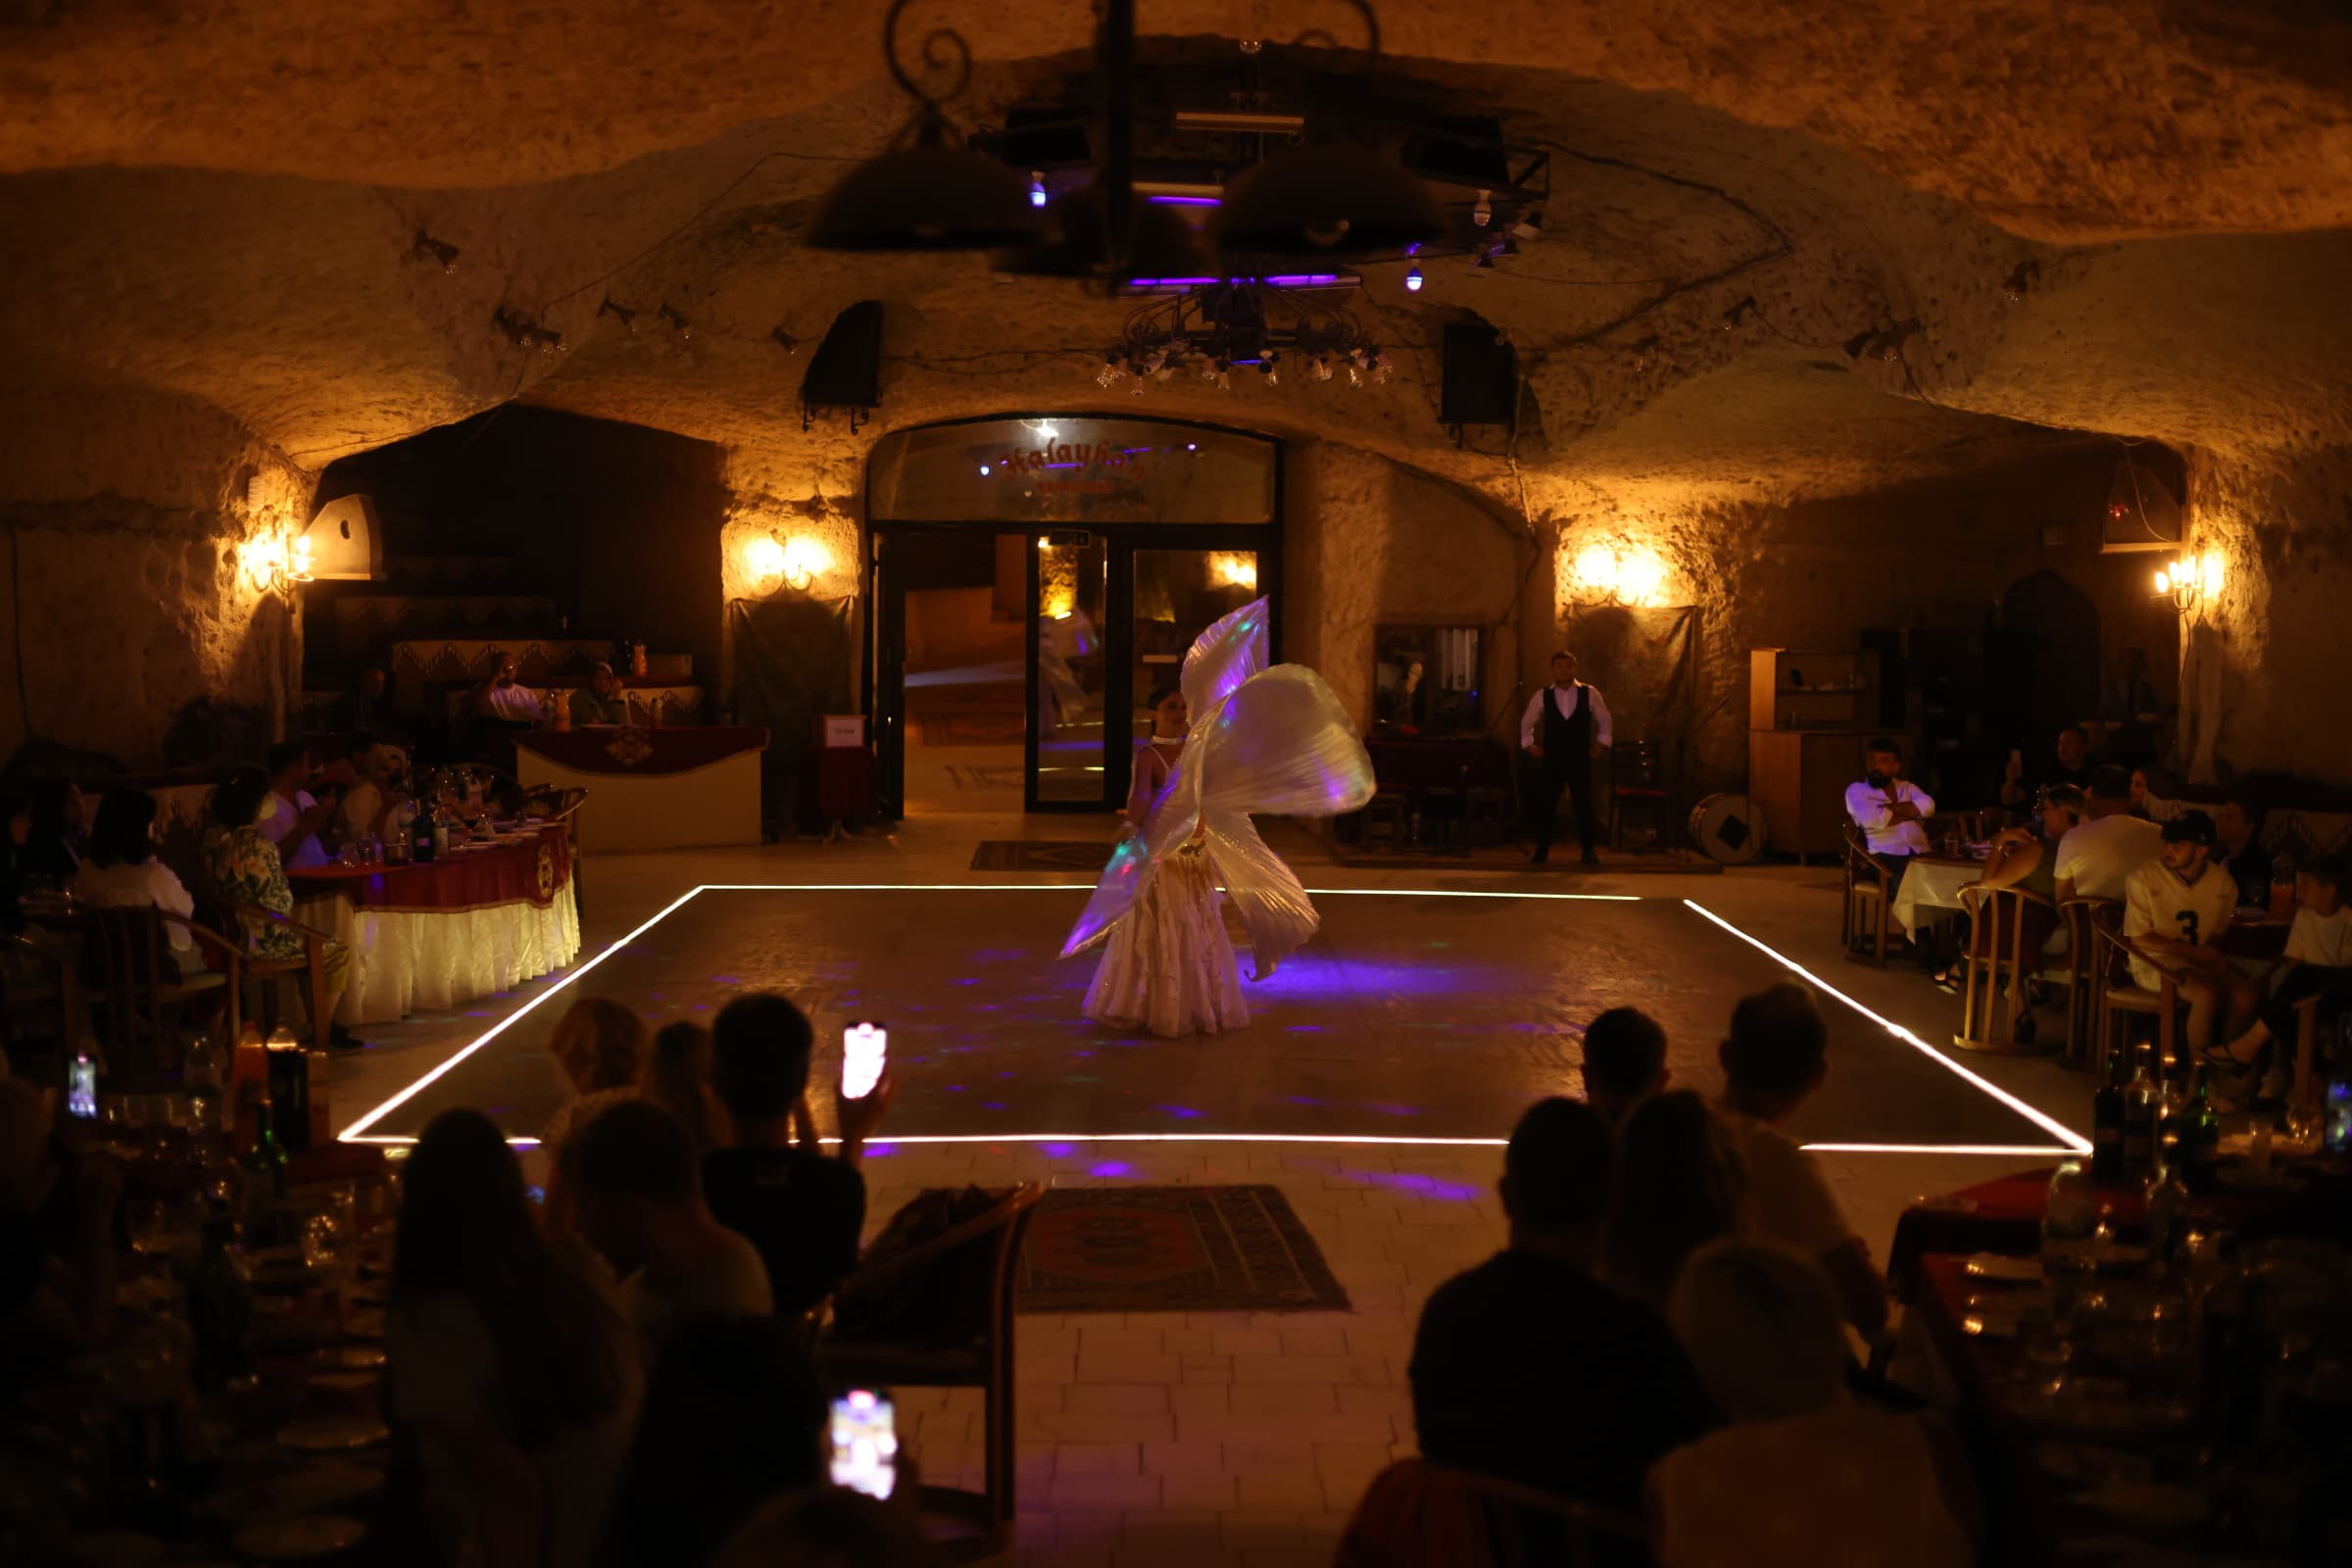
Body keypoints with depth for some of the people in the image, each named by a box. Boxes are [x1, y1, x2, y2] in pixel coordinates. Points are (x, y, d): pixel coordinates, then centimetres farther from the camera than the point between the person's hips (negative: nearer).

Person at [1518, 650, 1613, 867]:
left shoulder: (1589, 694, 0)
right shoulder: (1542, 696, 0)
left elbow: (1604, 719, 12)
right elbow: (1527, 721, 14)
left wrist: (1602, 743, 5)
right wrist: (1528, 744, 6)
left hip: (1580, 759, 0)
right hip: (1551, 759, 0)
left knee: (1585, 805, 2)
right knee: (1545, 805, 1)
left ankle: (1588, 850, 10)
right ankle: (1542, 849, 10)